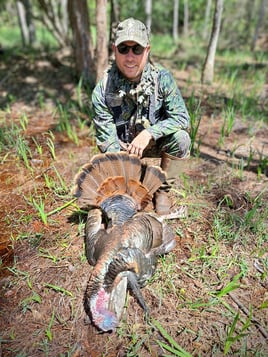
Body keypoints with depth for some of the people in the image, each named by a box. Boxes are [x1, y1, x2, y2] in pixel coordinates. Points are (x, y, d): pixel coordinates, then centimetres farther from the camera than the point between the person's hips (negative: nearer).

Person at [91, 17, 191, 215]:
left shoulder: (162, 78, -19)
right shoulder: (102, 91, -20)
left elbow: (181, 117, -21)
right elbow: (107, 141, -19)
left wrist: (149, 133, -35)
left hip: (155, 142, 1)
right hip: (122, 147, 0)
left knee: (180, 139, -28)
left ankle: (162, 190, -5)